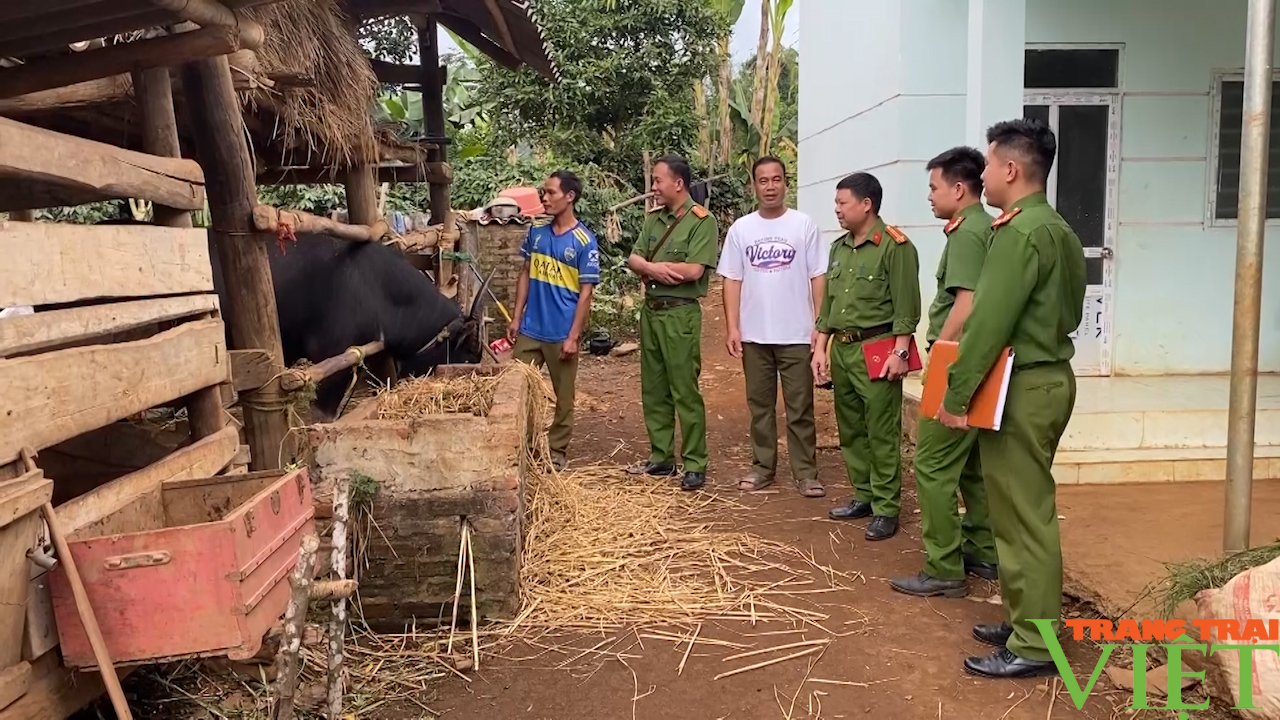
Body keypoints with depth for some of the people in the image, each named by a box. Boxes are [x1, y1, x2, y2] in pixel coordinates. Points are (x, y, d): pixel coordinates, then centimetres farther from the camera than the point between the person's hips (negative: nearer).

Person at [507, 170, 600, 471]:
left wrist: (573, 336, -14)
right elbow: (525, 274, 12)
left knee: (563, 395, 9)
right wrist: (516, 317, 6)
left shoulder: (584, 241, -11)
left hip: (561, 333, -4)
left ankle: (557, 450, 23)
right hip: (530, 329, 5)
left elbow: (585, 293, -11)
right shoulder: (536, 232, 5)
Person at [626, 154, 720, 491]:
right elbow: (634, 259, 9)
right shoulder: (654, 218, 13)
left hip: (680, 313, -8)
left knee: (685, 391, -5)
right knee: (654, 390, 12)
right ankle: (661, 457, 23)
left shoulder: (702, 221, -10)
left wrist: (650, 267, -8)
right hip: (650, 309, 8)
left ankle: (695, 465, 3)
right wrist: (654, 268, -14)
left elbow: (693, 270, -19)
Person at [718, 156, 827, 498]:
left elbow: (818, 278, -2)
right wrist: (732, 327, -2)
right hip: (754, 335, 2)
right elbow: (732, 281, 4)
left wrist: (820, 325, -7)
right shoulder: (741, 228, 4)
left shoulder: (804, 225, -2)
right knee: (759, 405, 12)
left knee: (800, 407, 4)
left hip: (796, 335, -2)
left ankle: (805, 472, 12)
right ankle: (763, 466, 23)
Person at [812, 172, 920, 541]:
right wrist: (820, 347, 14)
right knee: (851, 430, 14)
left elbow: (906, 306, -13)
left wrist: (900, 352, -18)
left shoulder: (894, 246, -9)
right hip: (841, 349, 8)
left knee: (882, 433, -2)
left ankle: (886, 509, 6)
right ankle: (863, 496, 27)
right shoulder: (839, 247, 14)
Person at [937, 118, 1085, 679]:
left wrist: (955, 394, -17)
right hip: (1051, 377, 10)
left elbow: (989, 323, -21)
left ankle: (1033, 646, 7)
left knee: (1022, 515, -2)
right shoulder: (1058, 230, 13)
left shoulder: (1019, 233, -18)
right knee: (1028, 509, 17)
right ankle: (1027, 618, 28)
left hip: (1021, 388, -10)